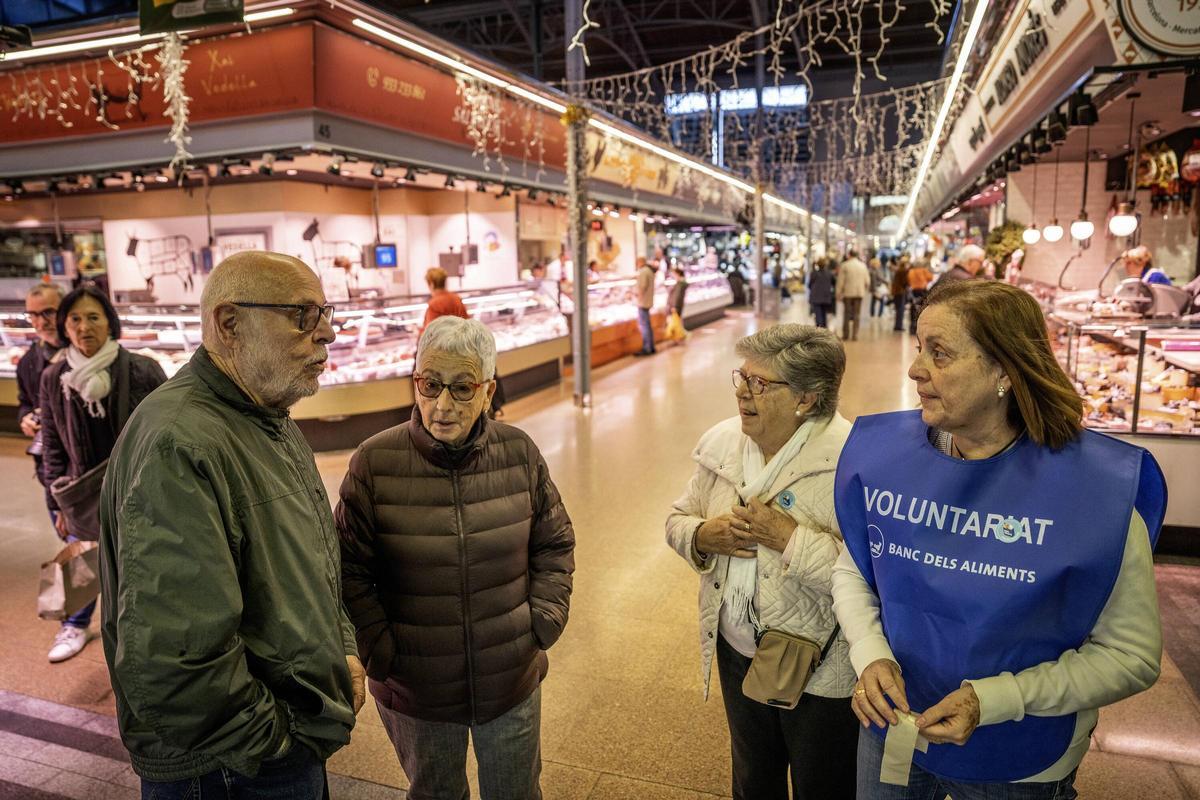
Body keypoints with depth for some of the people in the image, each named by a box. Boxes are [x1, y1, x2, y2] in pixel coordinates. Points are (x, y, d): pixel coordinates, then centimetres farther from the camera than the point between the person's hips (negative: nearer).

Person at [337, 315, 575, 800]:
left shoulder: (520, 453, -9)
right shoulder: (374, 463, -14)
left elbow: (554, 545, 2)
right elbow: (351, 570, -7)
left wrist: (543, 622, -5)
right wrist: (379, 650, -10)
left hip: (513, 680, 2)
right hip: (414, 687, -1)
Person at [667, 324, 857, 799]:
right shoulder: (721, 442, -4)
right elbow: (677, 520, 5)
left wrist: (790, 538, -31)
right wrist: (704, 536, -16)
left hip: (821, 671, -5)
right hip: (737, 654, 6)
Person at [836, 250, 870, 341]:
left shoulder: (844, 265, -5)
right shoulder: (863, 265, 4)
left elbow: (841, 281, -6)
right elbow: (867, 281, 5)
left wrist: (839, 293, 1)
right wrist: (866, 290, 22)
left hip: (848, 293, -2)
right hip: (860, 293, 2)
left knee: (847, 314, 5)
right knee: (856, 314, 6)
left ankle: (846, 335, 5)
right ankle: (855, 335, 3)